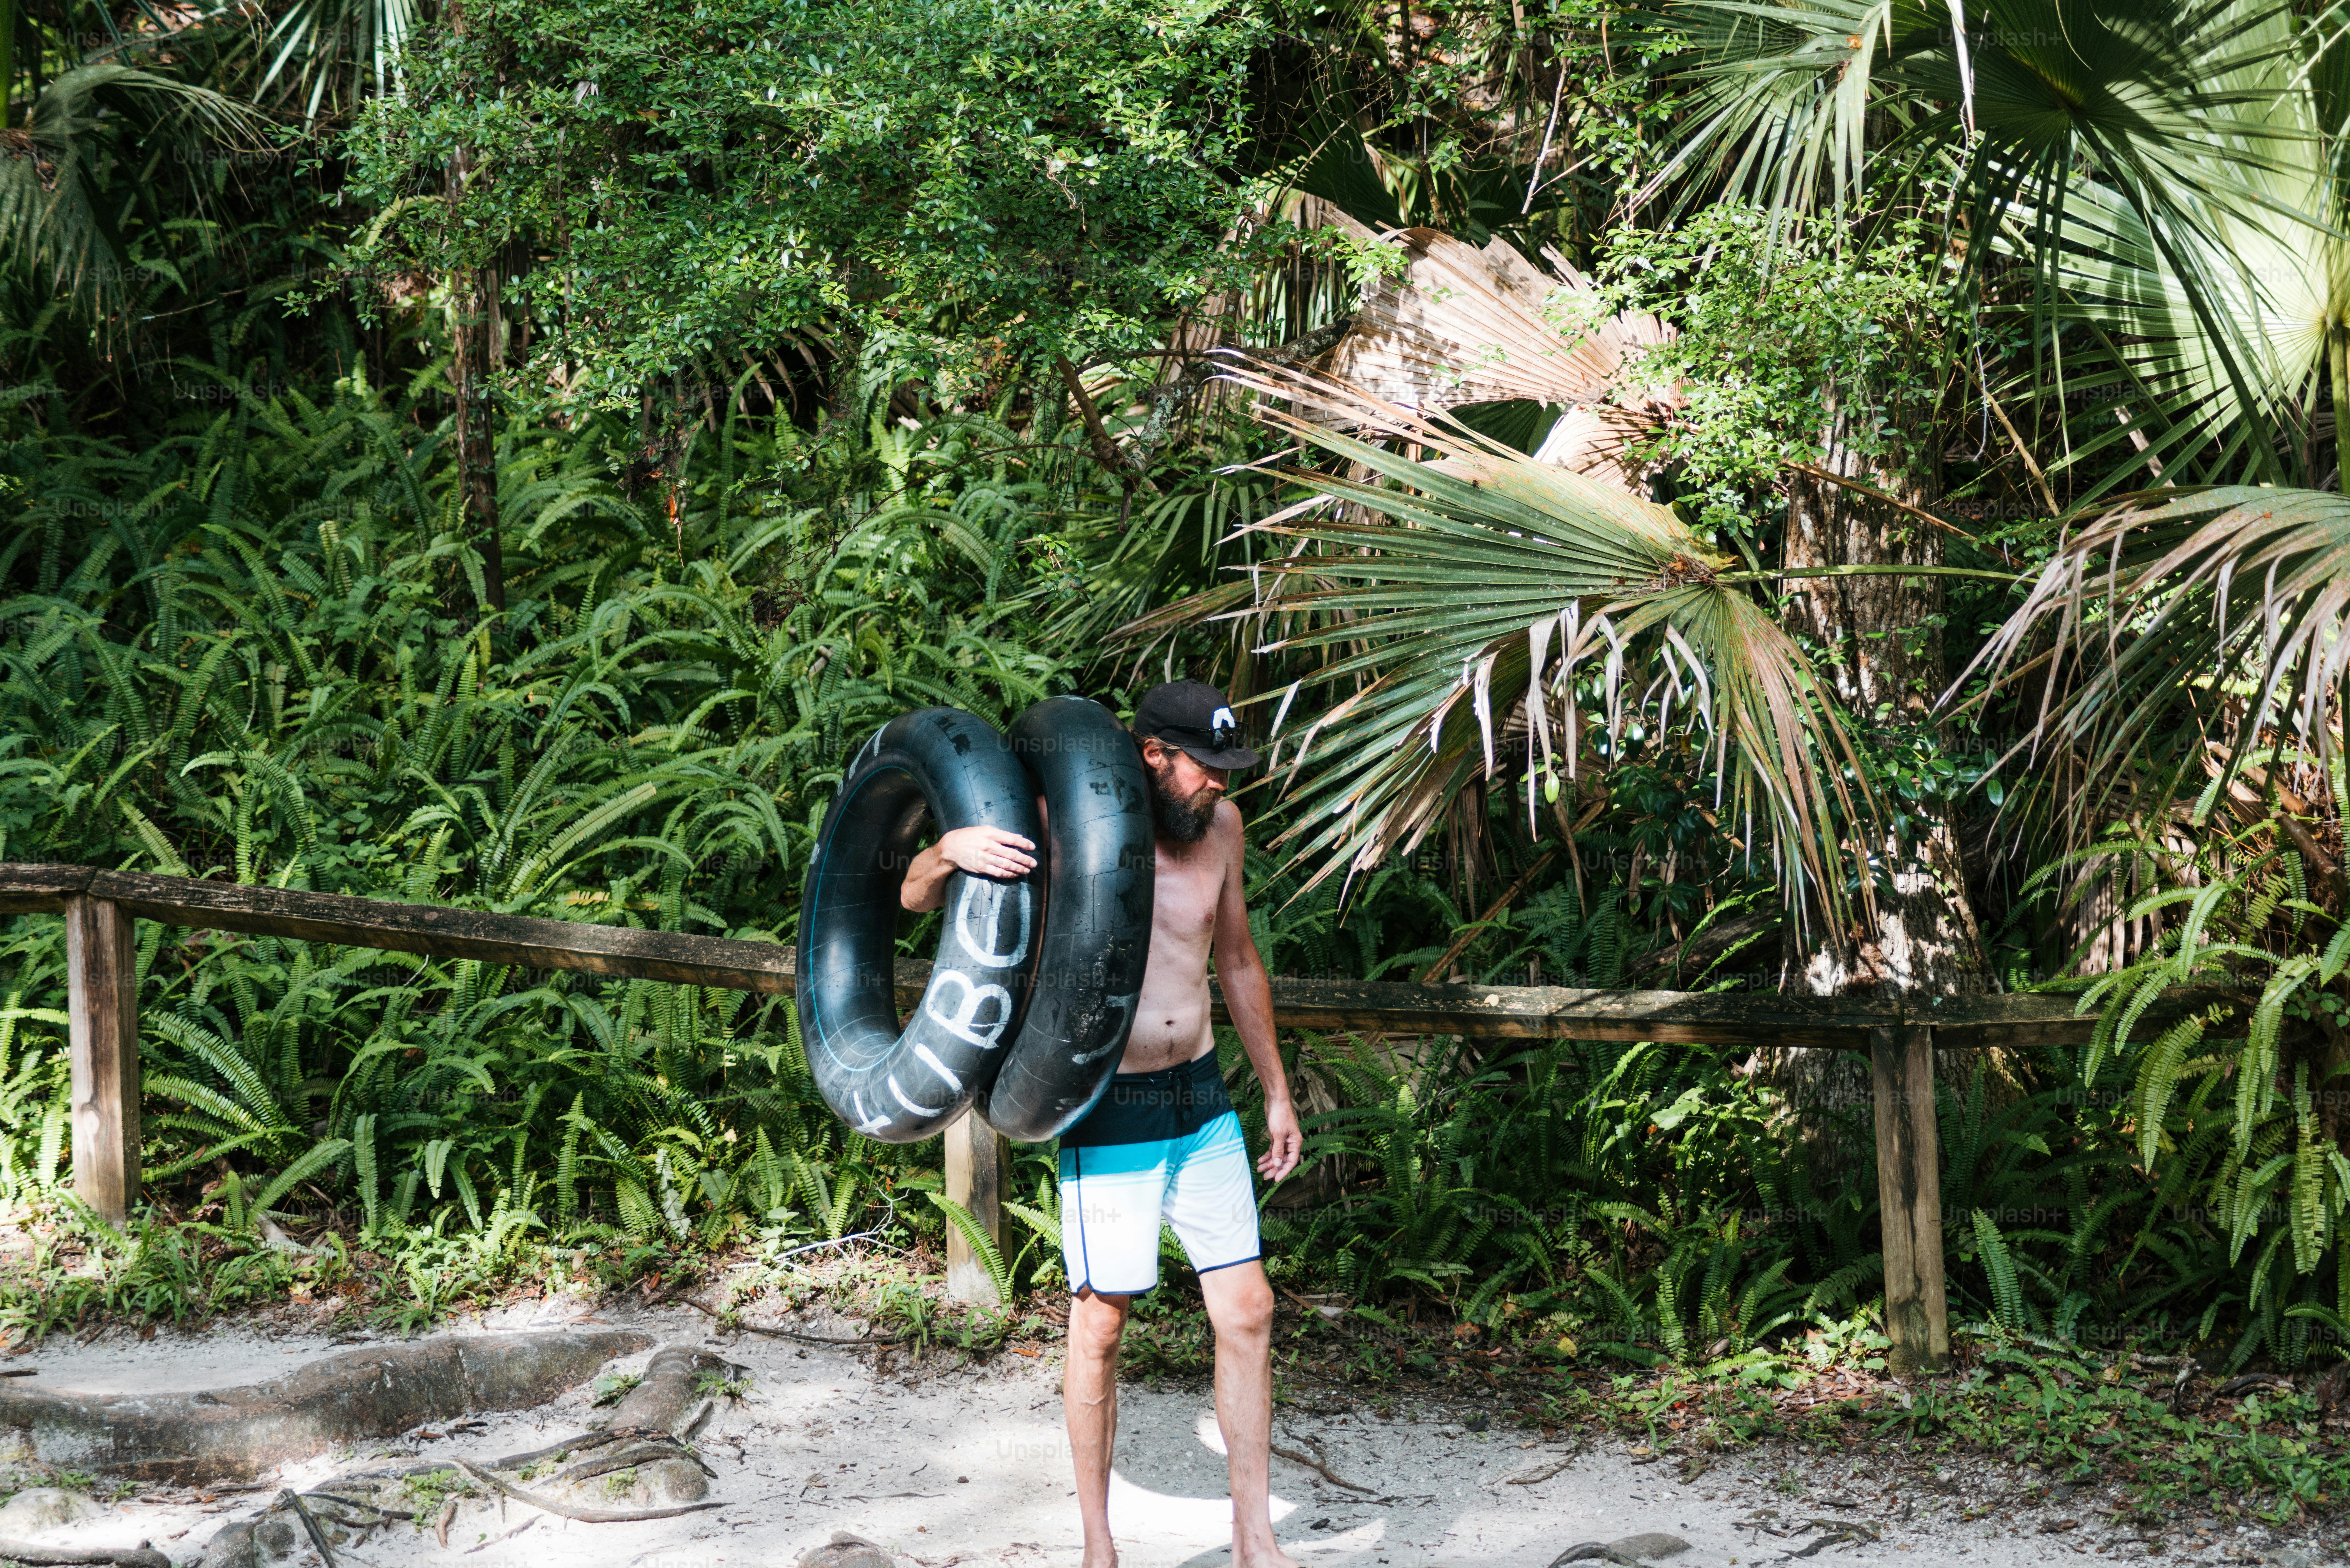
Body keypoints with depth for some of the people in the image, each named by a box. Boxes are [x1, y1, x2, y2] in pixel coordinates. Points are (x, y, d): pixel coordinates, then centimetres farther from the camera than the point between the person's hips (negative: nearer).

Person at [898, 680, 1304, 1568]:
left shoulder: (1219, 826, 3)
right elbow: (914, 898, -7)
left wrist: (1276, 1092, 21)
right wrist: (950, 849, -32)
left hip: (1202, 1102, 5)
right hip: (1110, 1117, -5)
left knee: (1247, 1313, 4)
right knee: (1100, 1326, 1)